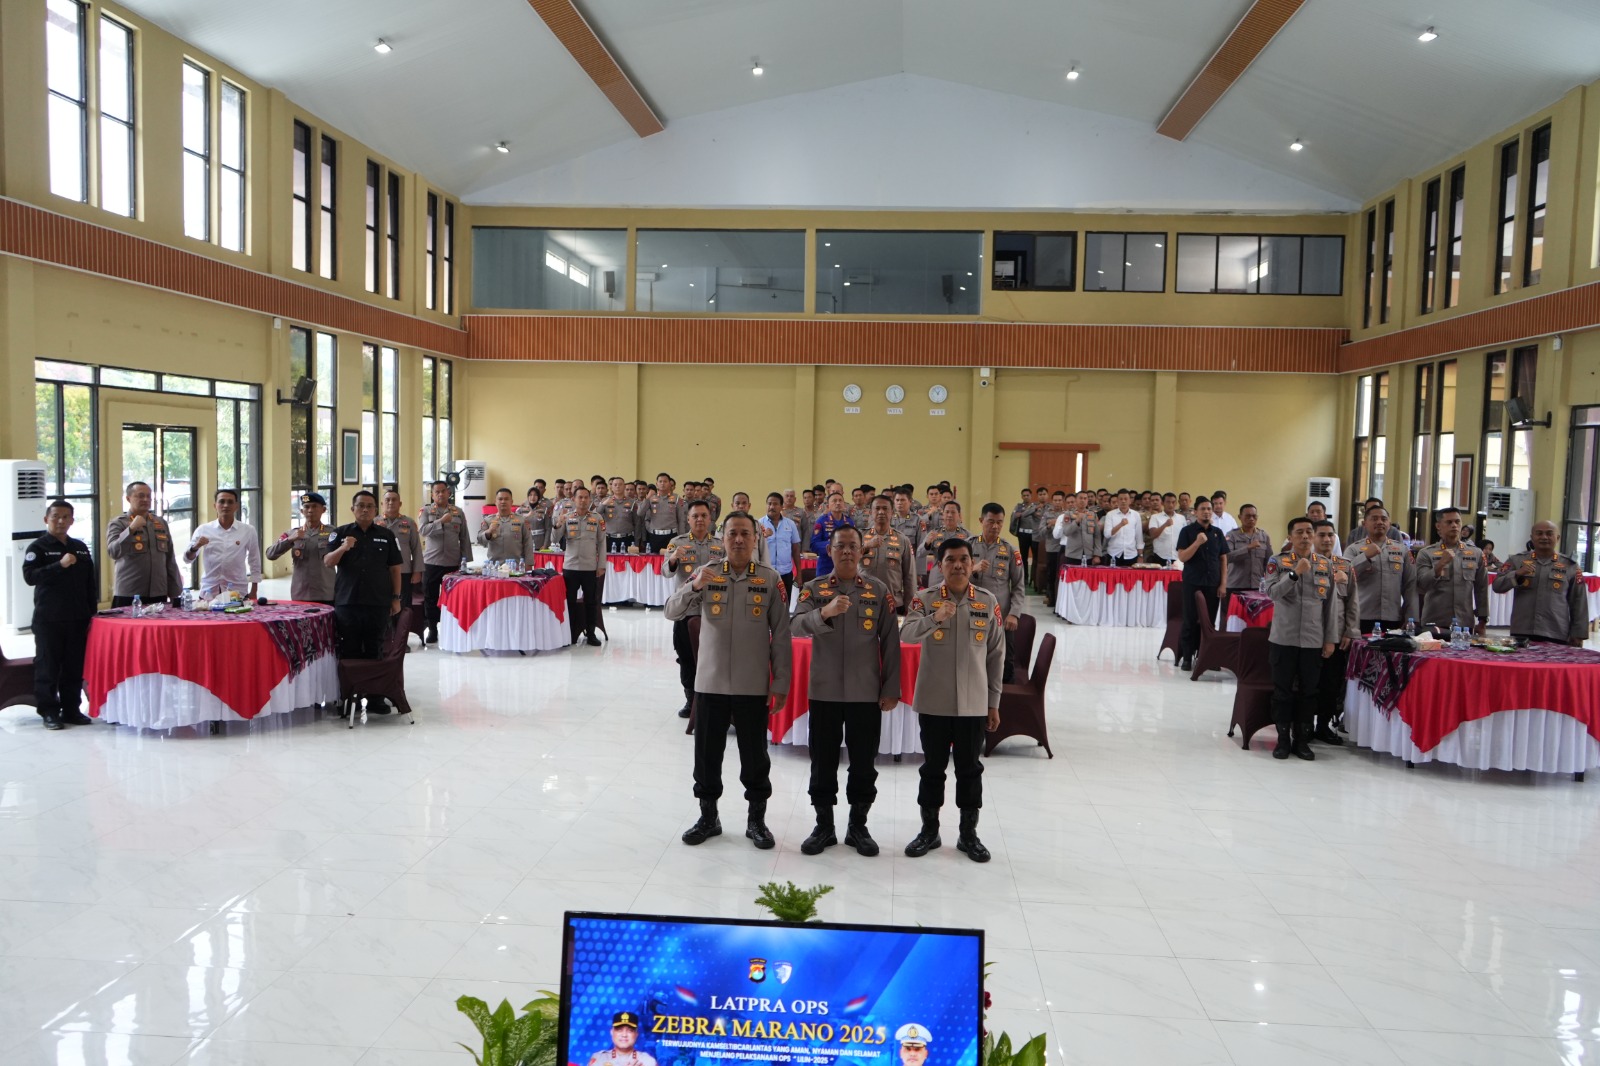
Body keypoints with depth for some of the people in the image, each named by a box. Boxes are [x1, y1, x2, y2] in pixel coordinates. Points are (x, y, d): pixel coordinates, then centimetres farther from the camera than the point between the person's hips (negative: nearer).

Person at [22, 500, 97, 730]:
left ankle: (71, 709, 17)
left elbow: (91, 581, 16)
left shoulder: (80, 547, 12)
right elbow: (29, 576, -16)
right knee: (48, 666, 2)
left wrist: (92, 612, 11)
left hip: (78, 618, 5)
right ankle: (49, 711, 9)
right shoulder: (38, 547, -3)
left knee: (75, 666, 8)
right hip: (48, 619, -5)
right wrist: (60, 565, -25)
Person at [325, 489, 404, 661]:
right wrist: (342, 548, -20)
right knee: (349, 652, 5)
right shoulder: (340, 533, 6)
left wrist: (396, 598, 3)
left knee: (374, 652, 6)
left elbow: (395, 569, 7)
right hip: (346, 603, 0)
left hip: (378, 604, 0)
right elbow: (327, 564, -2)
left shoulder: (387, 535, 6)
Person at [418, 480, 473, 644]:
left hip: (453, 563, 1)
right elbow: (423, 530, -14)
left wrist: (467, 560, 5)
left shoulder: (458, 512, 9)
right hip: (431, 562, -1)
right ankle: (432, 630, 15)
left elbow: (464, 538, 9)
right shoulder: (425, 511, 4)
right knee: (431, 598, 5)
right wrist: (441, 521, -25)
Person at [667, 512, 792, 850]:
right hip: (711, 682, 1)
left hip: (753, 685, -1)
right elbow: (671, 612, -5)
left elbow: (781, 634, 0)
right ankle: (708, 816, 27)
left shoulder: (770, 578, -2)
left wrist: (781, 682, -3)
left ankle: (757, 819, 24)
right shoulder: (707, 573, 1)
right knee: (707, 753, 10)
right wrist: (694, 586, -24)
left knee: (755, 755, 8)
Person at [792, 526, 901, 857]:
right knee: (823, 762, 8)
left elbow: (891, 641, 3)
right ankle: (824, 827, 21)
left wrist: (891, 688, -1)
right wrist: (825, 612, -34)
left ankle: (858, 827, 22)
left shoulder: (879, 590, 3)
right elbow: (797, 626, -15)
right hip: (824, 690, 0)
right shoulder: (814, 588, 2)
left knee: (864, 763, 7)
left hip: (866, 692, 0)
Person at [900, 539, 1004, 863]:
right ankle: (929, 830, 24)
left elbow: (996, 654, 5)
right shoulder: (926, 599, -4)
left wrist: (994, 702, 5)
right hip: (933, 701, -1)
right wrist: (934, 619, -39)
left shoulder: (988, 601, 0)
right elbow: (906, 635, -21)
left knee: (970, 768, 9)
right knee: (933, 767, 10)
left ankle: (969, 834, 22)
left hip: (973, 703, 1)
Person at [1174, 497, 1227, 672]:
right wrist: (1198, 542, -21)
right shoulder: (1187, 531, -1)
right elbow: (1182, 557, -8)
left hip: (1213, 585, 3)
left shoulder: (1217, 533, 10)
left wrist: (1223, 583, 3)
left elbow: (1223, 559, 11)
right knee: (1191, 621, 0)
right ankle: (1186, 657, 6)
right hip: (1192, 583, -3)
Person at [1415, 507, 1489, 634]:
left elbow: (1482, 590, 11)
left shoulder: (1476, 554, 9)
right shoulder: (1426, 554, 2)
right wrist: (1440, 565, -19)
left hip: (1465, 625, 2)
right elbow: (1421, 585, -8)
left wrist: (1482, 621, 10)